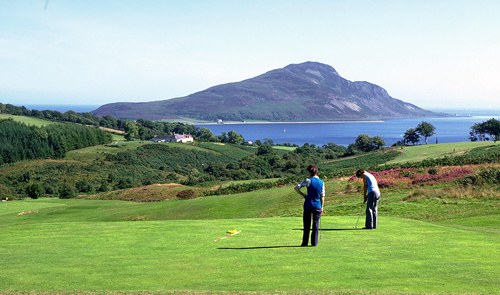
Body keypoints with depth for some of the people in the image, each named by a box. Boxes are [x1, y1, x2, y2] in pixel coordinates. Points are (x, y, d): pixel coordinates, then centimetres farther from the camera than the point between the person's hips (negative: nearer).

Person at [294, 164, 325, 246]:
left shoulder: (308, 180, -7)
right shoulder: (321, 182, 3)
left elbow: (296, 187, -11)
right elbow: (322, 196, 5)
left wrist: (303, 194, 1)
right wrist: (322, 207, 11)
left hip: (308, 206, -2)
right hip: (317, 206, 2)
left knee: (306, 225, 6)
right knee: (315, 224, 8)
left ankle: (305, 242, 9)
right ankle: (314, 242, 7)